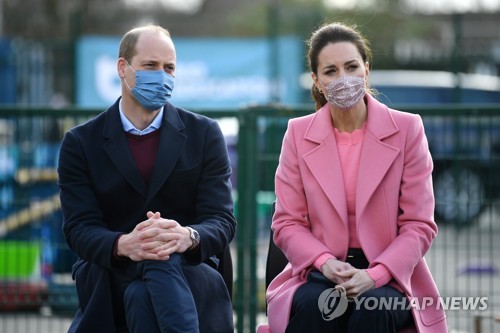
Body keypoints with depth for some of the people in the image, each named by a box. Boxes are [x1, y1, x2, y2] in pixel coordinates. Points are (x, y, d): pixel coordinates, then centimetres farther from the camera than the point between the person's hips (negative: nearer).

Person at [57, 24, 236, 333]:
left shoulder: (204, 134, 8)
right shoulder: (80, 143, 7)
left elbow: (222, 221, -1)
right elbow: (79, 229, -4)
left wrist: (187, 237, -27)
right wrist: (125, 244, -29)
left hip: (189, 268, 0)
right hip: (110, 278, 0)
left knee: (142, 296, -36)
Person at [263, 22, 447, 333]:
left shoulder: (407, 129, 1)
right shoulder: (299, 134, 6)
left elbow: (419, 225, -1)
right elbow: (287, 223, 5)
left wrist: (374, 275, -17)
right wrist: (325, 262, -15)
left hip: (387, 275, -1)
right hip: (320, 274, 1)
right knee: (311, 306, -33)